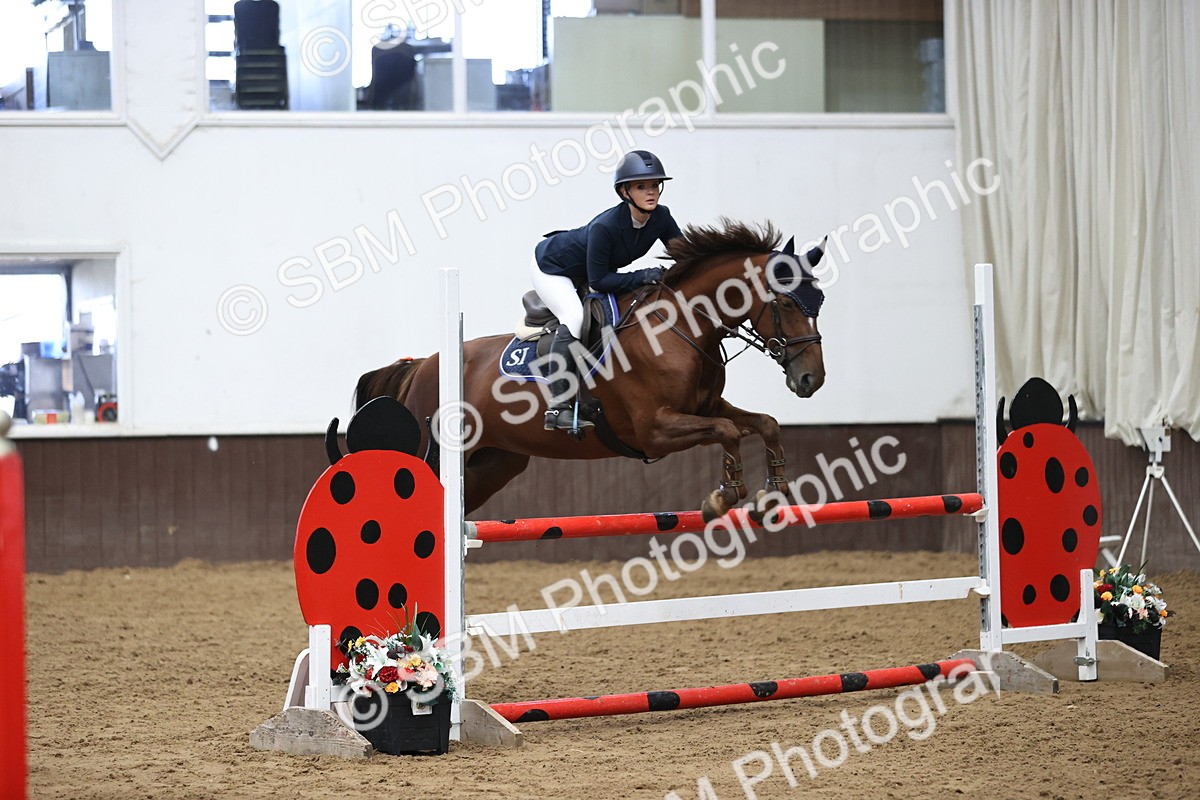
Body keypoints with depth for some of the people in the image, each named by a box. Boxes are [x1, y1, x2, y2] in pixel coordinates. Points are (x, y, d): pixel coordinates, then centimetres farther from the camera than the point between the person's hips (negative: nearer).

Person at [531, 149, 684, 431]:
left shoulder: (661, 218, -19)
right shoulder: (605, 226, -38)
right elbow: (598, 281, -32)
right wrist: (642, 276, -39)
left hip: (583, 275, 8)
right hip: (551, 266, -8)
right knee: (574, 316, -28)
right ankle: (558, 407, -29)